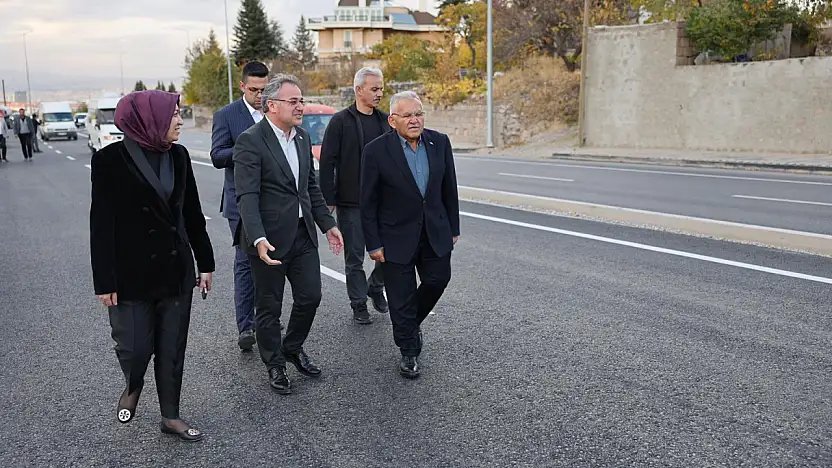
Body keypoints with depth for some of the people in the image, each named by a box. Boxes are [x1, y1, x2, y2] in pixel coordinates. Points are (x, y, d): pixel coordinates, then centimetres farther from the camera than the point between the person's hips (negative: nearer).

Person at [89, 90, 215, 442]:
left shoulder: (178, 155, 2)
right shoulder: (111, 160, -11)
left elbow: (192, 212, 9)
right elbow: (101, 224, -9)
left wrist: (205, 263, 11)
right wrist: (104, 281, -10)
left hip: (176, 270, 4)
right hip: (132, 273, -4)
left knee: (172, 349, 11)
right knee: (134, 347, 3)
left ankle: (170, 416, 29)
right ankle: (133, 387, 38)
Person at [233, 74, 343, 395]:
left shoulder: (303, 138, 9)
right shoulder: (251, 141, -14)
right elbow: (247, 196, -21)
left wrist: (327, 224, 12)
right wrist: (258, 240, -31)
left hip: (303, 234, 6)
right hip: (269, 239, -6)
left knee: (310, 297, 11)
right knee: (269, 307, 9)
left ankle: (293, 348, 37)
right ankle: (275, 365, 28)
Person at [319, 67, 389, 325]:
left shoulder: (385, 120, 9)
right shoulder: (341, 121, -5)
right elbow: (327, 163, -7)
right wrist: (328, 200, -11)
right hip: (350, 203, -4)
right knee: (355, 256, 5)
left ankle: (375, 286, 31)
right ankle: (359, 304, 21)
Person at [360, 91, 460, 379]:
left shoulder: (440, 143, -1)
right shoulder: (377, 150, -13)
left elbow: (449, 189, 7)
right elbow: (368, 203, -8)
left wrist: (453, 228, 9)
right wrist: (373, 244, -9)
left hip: (435, 232, 4)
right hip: (397, 236, -4)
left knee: (438, 280, 10)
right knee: (401, 297, 5)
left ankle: (413, 321, 41)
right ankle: (409, 352, 24)